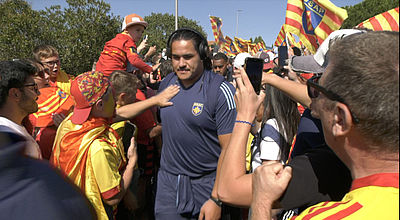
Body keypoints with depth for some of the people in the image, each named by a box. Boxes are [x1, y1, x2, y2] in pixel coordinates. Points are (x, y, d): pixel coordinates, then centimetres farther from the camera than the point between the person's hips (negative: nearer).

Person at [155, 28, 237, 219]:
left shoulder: (221, 91, -16)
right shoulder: (166, 83, 1)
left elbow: (229, 149, -18)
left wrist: (216, 200, -18)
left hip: (207, 182, -4)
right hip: (168, 181, 4)